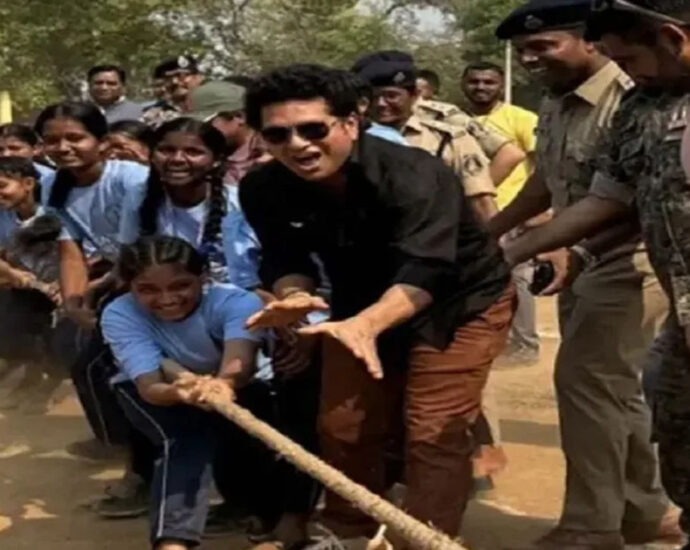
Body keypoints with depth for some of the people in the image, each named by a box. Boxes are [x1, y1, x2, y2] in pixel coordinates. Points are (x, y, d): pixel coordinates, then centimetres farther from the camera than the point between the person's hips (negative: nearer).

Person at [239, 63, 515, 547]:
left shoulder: (412, 176, -36)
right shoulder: (264, 190, -19)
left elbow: (423, 272, -46)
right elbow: (286, 259, -12)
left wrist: (367, 323, -64)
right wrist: (295, 296, -37)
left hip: (460, 301, -5)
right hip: (364, 304, 5)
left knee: (433, 432, -12)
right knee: (343, 427, 10)